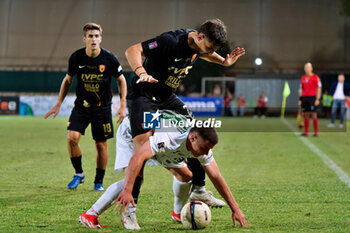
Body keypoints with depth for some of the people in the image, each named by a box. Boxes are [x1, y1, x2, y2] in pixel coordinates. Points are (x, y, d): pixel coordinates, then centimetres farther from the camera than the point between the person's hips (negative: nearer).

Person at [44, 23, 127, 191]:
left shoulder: (109, 59, -13)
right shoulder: (76, 57, -8)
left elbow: (121, 81, 1)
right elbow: (68, 80, 8)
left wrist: (123, 106, -5)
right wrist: (58, 104, 6)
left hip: (103, 107, -1)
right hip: (81, 105, 1)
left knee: (101, 145, 3)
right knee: (72, 138, -16)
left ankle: (99, 181, 21)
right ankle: (79, 174, 7)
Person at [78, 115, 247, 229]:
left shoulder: (202, 145, -23)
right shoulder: (169, 136, -47)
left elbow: (216, 177, -15)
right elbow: (138, 157, -57)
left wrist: (235, 209, -17)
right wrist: (127, 191, -66)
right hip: (130, 133, -7)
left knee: (185, 175, 2)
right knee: (134, 178, -28)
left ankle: (178, 214, 29)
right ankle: (90, 215, -23)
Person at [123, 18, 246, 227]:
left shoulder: (199, 45, -3)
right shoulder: (170, 41, -27)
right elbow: (132, 51, -28)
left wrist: (225, 62, 9)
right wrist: (142, 73, -44)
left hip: (168, 98, 8)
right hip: (144, 95, -8)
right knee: (142, 148, -22)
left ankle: (199, 189, 24)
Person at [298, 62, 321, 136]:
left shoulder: (315, 77, -3)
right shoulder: (303, 78, 14)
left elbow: (318, 89, -5)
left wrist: (317, 99, -12)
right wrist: (300, 99, 12)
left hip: (312, 97, -5)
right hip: (304, 97, 5)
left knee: (314, 115, -6)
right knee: (306, 115, 5)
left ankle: (316, 132, -3)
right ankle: (306, 132, 8)